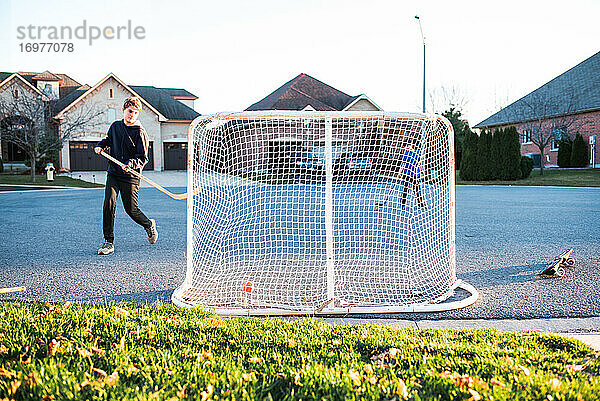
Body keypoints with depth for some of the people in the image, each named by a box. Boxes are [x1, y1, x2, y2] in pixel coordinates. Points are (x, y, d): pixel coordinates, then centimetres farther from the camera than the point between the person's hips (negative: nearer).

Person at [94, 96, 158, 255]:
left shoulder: (140, 132, -7)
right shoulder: (115, 126, 8)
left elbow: (143, 158, -9)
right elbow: (108, 140, 29)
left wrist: (130, 164, -26)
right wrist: (100, 146, 8)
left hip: (130, 177, -4)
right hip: (113, 173, 4)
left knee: (131, 209, 2)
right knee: (109, 204, -12)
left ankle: (149, 225, 34)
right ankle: (108, 242, -5)